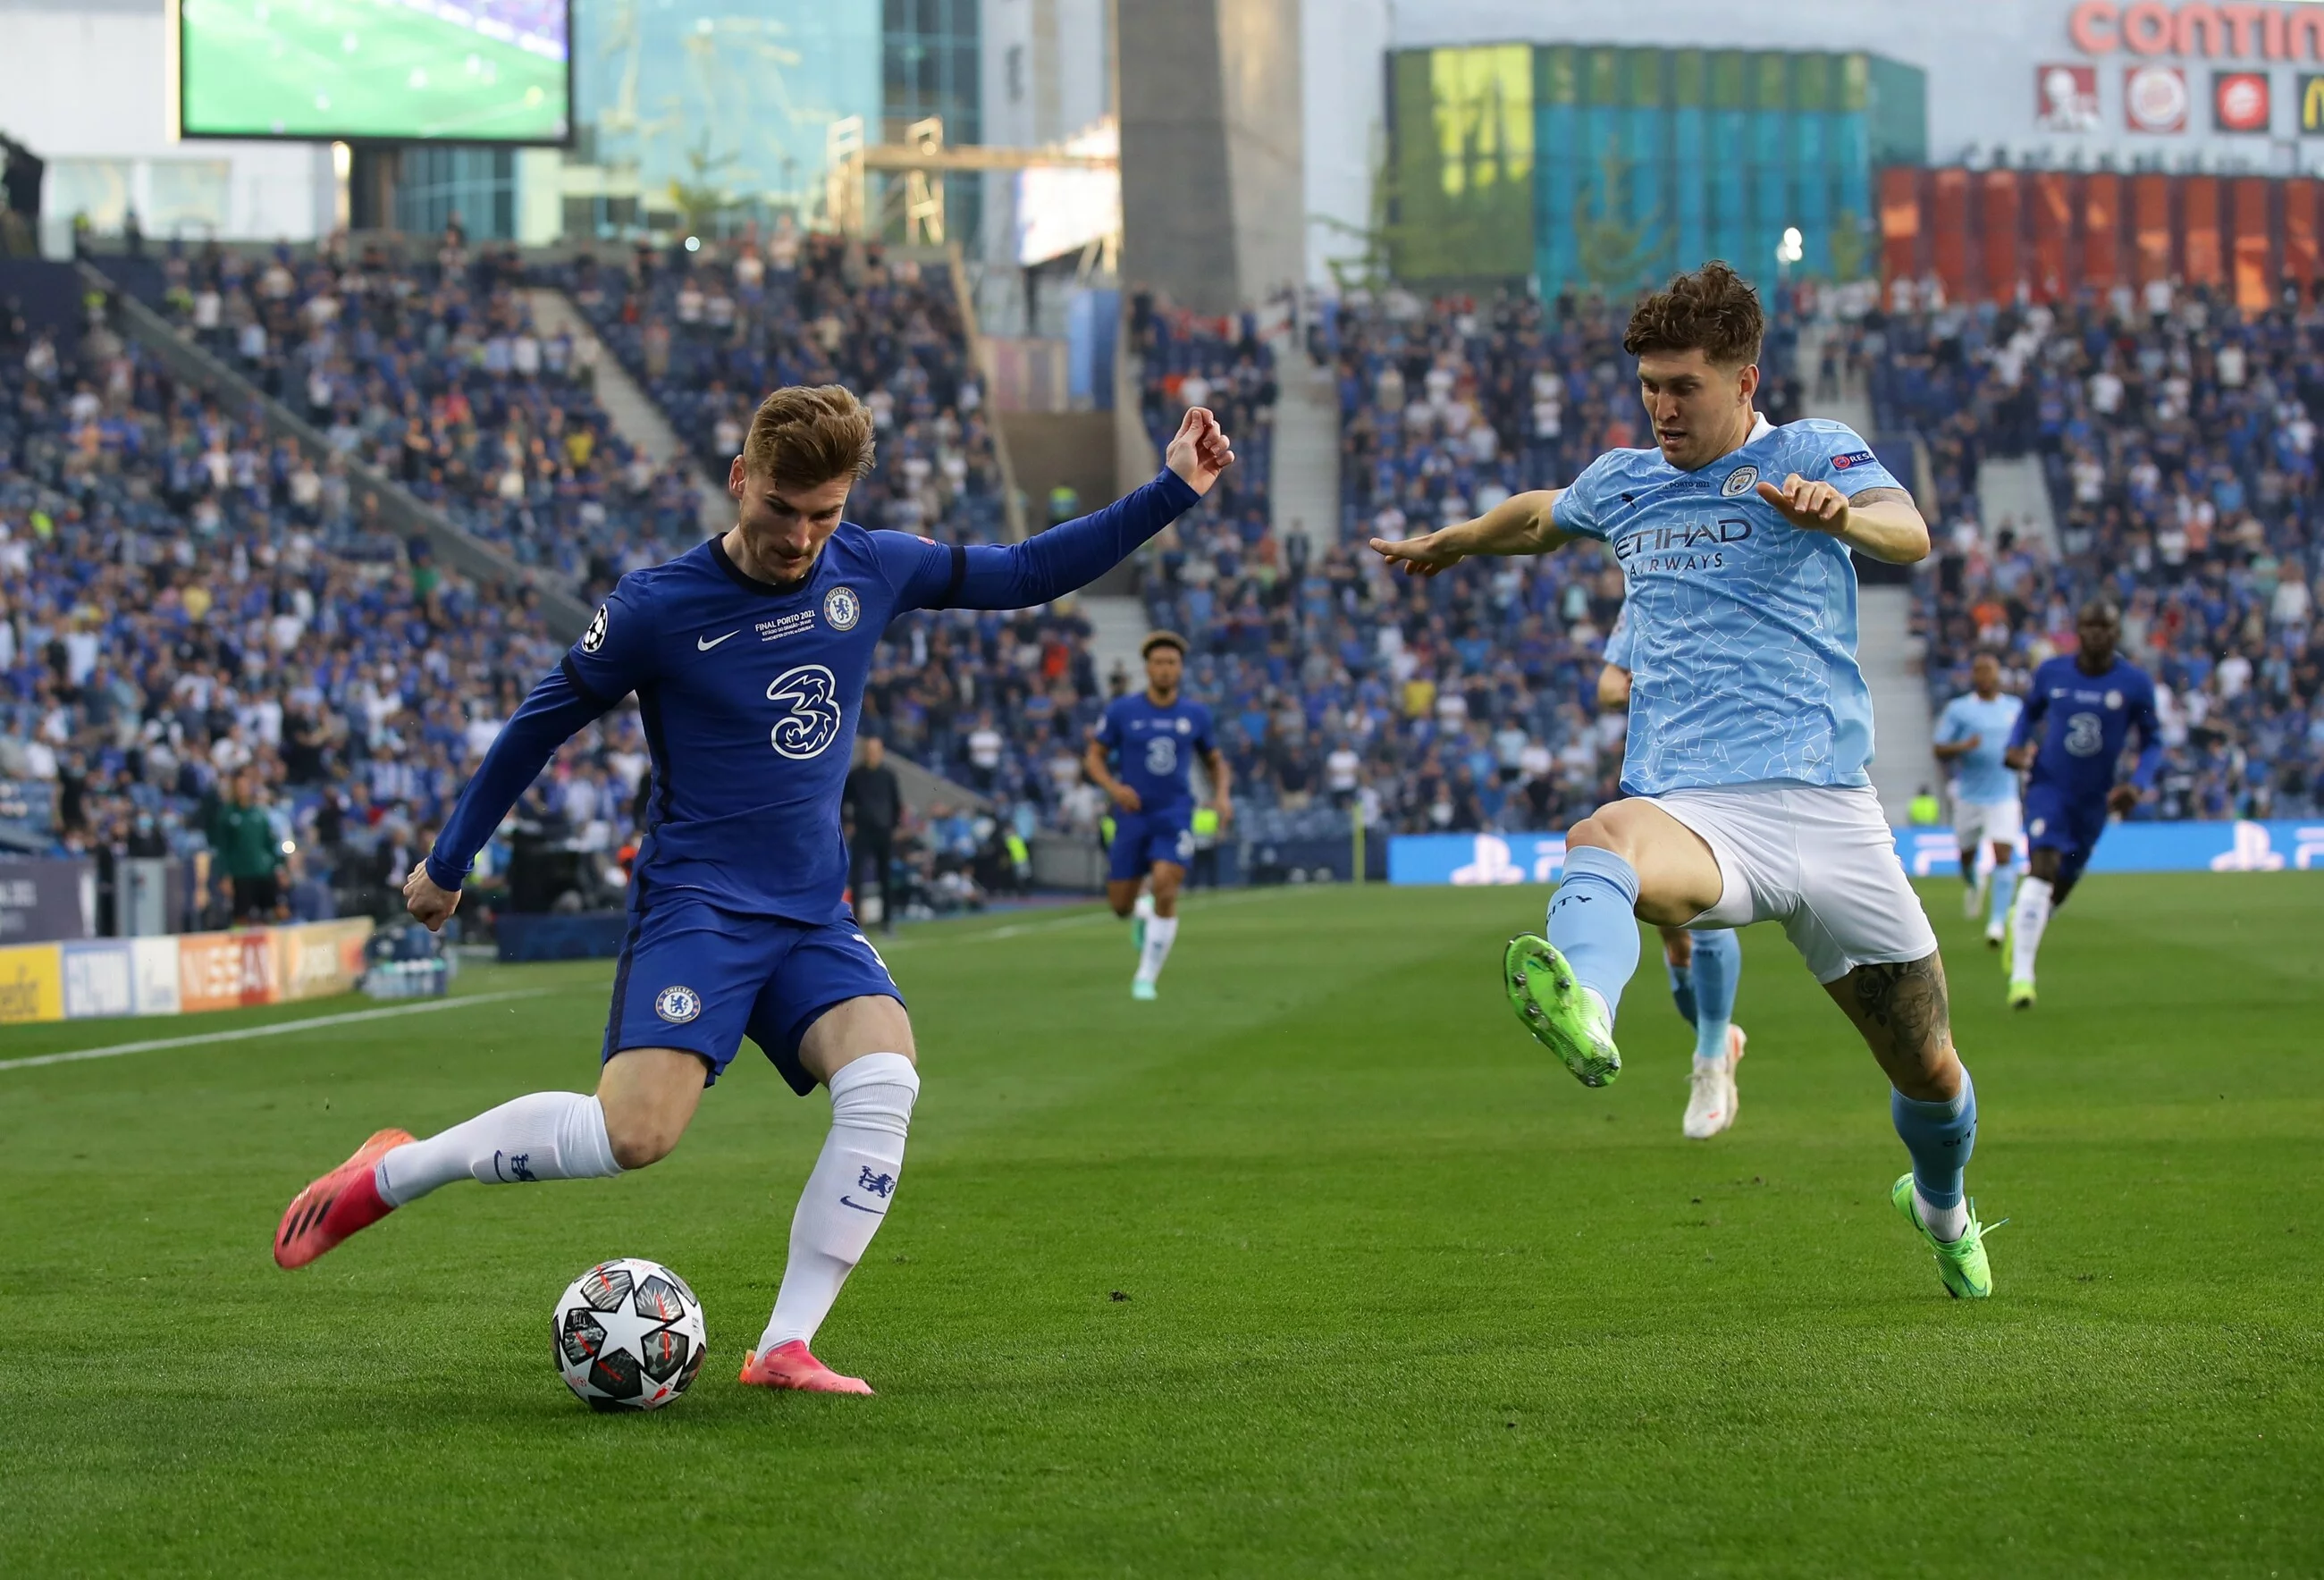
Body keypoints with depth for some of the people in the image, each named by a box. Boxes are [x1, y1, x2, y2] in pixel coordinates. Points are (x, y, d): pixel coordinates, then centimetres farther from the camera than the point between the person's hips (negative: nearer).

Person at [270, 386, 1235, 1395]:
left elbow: (1029, 573, 14)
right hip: (695, 904, -5)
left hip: (814, 915, 5)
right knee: (635, 1134, -23)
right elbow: (540, 723, 2)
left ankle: (785, 1348, -16)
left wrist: (1172, 491, 8)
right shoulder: (659, 605, -9)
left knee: (885, 1083, -23)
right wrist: (448, 861, 9)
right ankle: (391, 1173, -2)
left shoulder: (871, 571, 4)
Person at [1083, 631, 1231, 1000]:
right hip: (1132, 814, 1)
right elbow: (1094, 757, 3)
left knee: (1165, 888, -21)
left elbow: (1215, 760, 17)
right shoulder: (1121, 711, -3)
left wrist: (1221, 795, -2)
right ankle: (1142, 913, 42)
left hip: (1176, 814, 0)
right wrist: (1113, 787, -16)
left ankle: (1147, 977, -10)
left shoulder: (1196, 715, 3)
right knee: (1120, 905, 2)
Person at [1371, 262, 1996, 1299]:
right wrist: (1449, 543, 57)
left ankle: (1941, 1203, 45)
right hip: (1695, 812, 1)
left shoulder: (1811, 452, 4)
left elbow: (1909, 534, -17)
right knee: (1602, 842, -39)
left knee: (1930, 1072, 9)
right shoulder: (1622, 483, 18)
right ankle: (1582, 1011, -73)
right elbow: (1538, 516, 42)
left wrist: (1839, 512, -39)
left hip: (1826, 808, -1)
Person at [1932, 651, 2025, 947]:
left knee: (2004, 855, -16)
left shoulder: (2015, 708, 8)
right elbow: (1939, 751, -4)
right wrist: (1963, 747, -23)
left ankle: (1997, 922, -16)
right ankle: (1976, 885, 49)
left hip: (2004, 796, 0)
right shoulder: (1957, 709, 0)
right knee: (1967, 855, 12)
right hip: (1968, 797, 0)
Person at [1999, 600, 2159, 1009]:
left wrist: (2138, 784, -15)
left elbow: (2152, 742, 1)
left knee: (2060, 887, 12)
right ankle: (2021, 974, -23)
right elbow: (2030, 711, 14)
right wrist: (2015, 748, -5)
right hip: (2048, 786, -2)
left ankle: (2022, 920, 48)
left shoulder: (2136, 683, -8)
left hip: (2094, 799, 2)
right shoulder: (2051, 672, -4)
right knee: (2042, 868, -23)